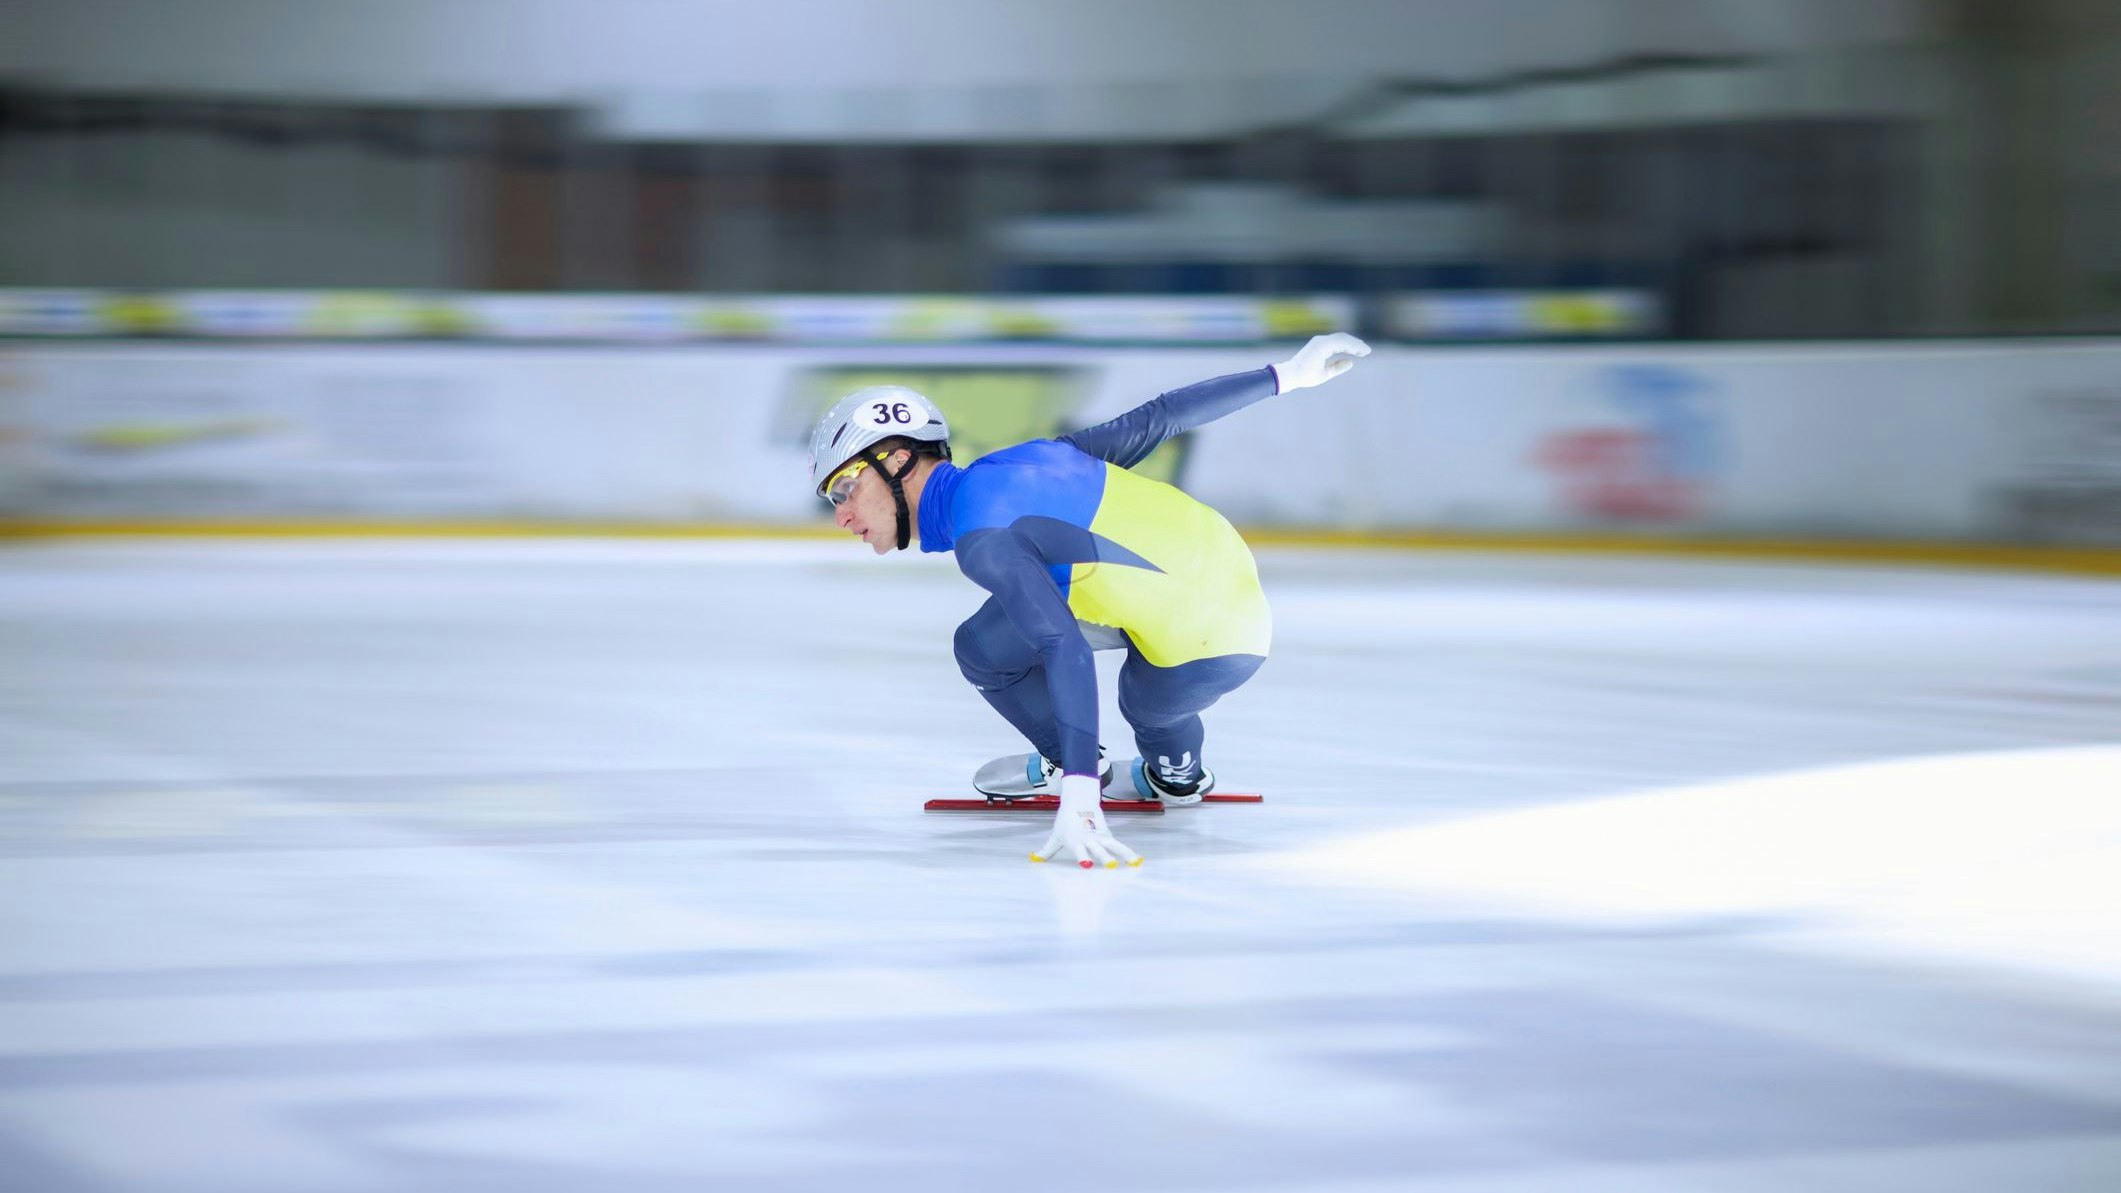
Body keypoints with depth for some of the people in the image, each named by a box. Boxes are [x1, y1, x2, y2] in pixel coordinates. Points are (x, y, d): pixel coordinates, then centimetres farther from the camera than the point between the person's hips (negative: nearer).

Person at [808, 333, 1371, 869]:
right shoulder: (1024, 459, 8)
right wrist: (1285, 375, 21)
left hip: (1205, 654, -9)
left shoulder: (981, 534, -17)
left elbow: (1064, 649, -28)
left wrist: (1079, 797, -36)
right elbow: (1153, 419, 11)